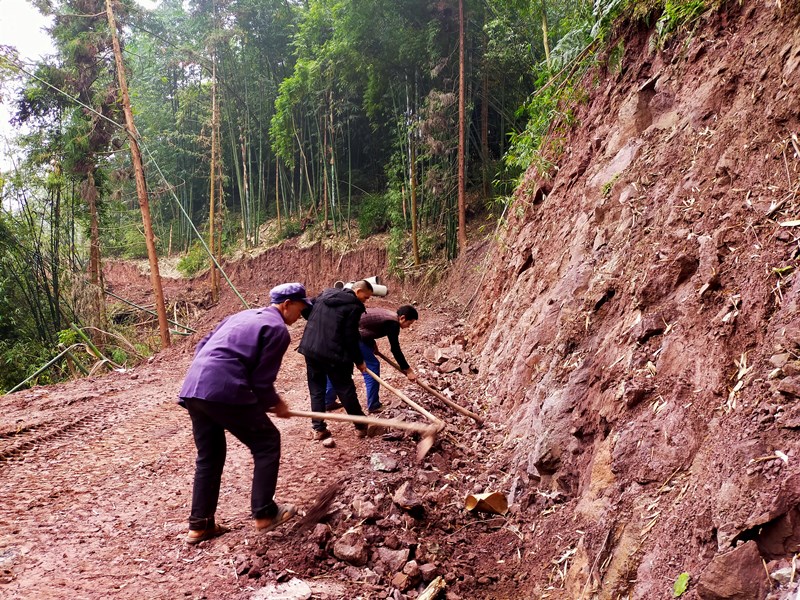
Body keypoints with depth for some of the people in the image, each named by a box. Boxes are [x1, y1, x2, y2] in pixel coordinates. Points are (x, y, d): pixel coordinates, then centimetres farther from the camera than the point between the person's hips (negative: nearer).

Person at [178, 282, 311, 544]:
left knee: (208, 457, 19)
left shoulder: (243, 316, 25)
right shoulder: (278, 329, 0)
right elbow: (262, 380, -3)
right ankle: (265, 513, 12)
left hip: (192, 388, 9)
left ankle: (200, 525, 24)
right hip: (224, 393, -8)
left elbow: (202, 347, 26)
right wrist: (276, 404, 15)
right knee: (267, 443, 8)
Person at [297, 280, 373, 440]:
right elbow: (350, 337, -11)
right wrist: (359, 361, -1)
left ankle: (318, 429, 14)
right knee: (345, 390, 6)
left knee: (316, 389, 14)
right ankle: (361, 426, 19)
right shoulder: (354, 306, -8)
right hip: (333, 354, -6)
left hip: (310, 349, 6)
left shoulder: (325, 294, 12)